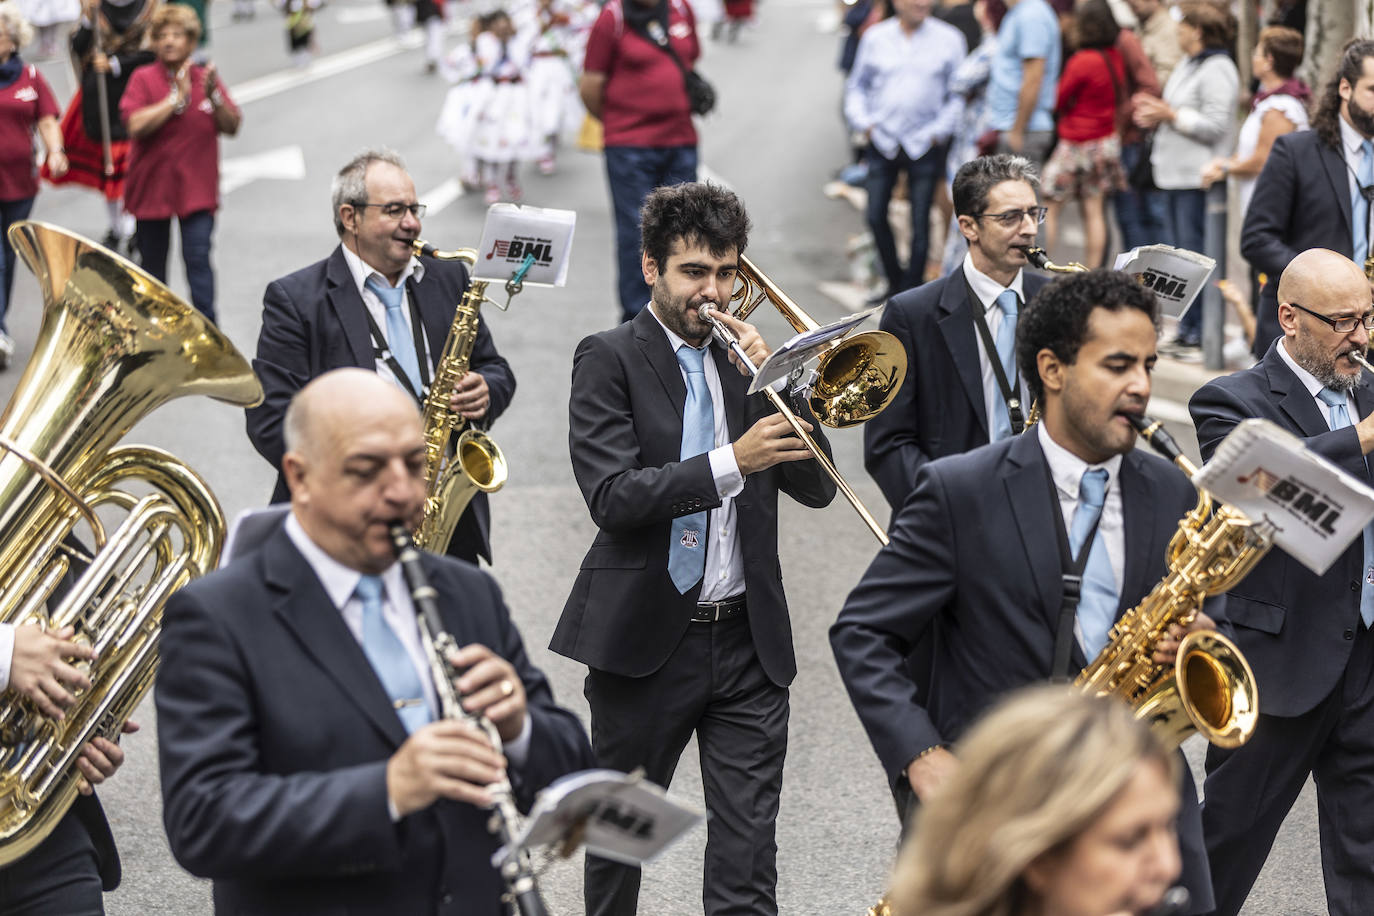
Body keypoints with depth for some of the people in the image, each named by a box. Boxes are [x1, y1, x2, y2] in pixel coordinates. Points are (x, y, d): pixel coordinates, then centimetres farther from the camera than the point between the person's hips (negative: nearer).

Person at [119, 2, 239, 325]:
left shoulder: (205, 77, 5)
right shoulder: (144, 78, -3)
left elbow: (232, 126, -1)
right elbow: (136, 125, -18)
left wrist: (213, 95, -17)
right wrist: (177, 98, -18)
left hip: (196, 187, 0)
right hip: (152, 186, 0)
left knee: (198, 257, -12)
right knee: (152, 262, 11)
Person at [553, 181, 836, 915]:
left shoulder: (745, 356, 11)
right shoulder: (609, 360, -4)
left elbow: (815, 487, 6)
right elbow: (614, 497, -18)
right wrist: (731, 463, -27)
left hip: (749, 640, 3)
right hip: (644, 639, -3)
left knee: (747, 855, -1)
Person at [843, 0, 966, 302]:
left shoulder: (949, 39, 0)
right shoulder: (875, 37, 5)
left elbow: (958, 95, 3)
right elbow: (857, 86, 13)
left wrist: (939, 132, -6)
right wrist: (863, 123, 1)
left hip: (925, 145, -2)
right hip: (882, 142, 2)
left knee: (920, 221, -1)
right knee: (876, 215, 1)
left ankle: (912, 289, 10)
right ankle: (895, 281, 19)